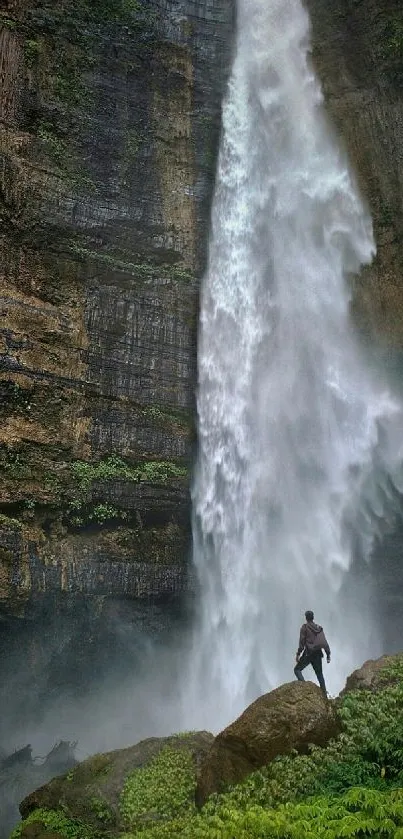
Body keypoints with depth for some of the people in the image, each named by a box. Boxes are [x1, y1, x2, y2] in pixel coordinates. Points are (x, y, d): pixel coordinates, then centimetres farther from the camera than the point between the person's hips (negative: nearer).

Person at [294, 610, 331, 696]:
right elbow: (325, 643, 8)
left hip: (308, 653, -5)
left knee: (297, 669, 5)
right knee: (319, 674, 16)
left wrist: (298, 654, -7)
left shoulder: (305, 627, -4)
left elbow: (302, 642, -10)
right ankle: (324, 693, 12)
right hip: (318, 654, 5)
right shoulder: (319, 628, 10)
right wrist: (328, 655, 12)